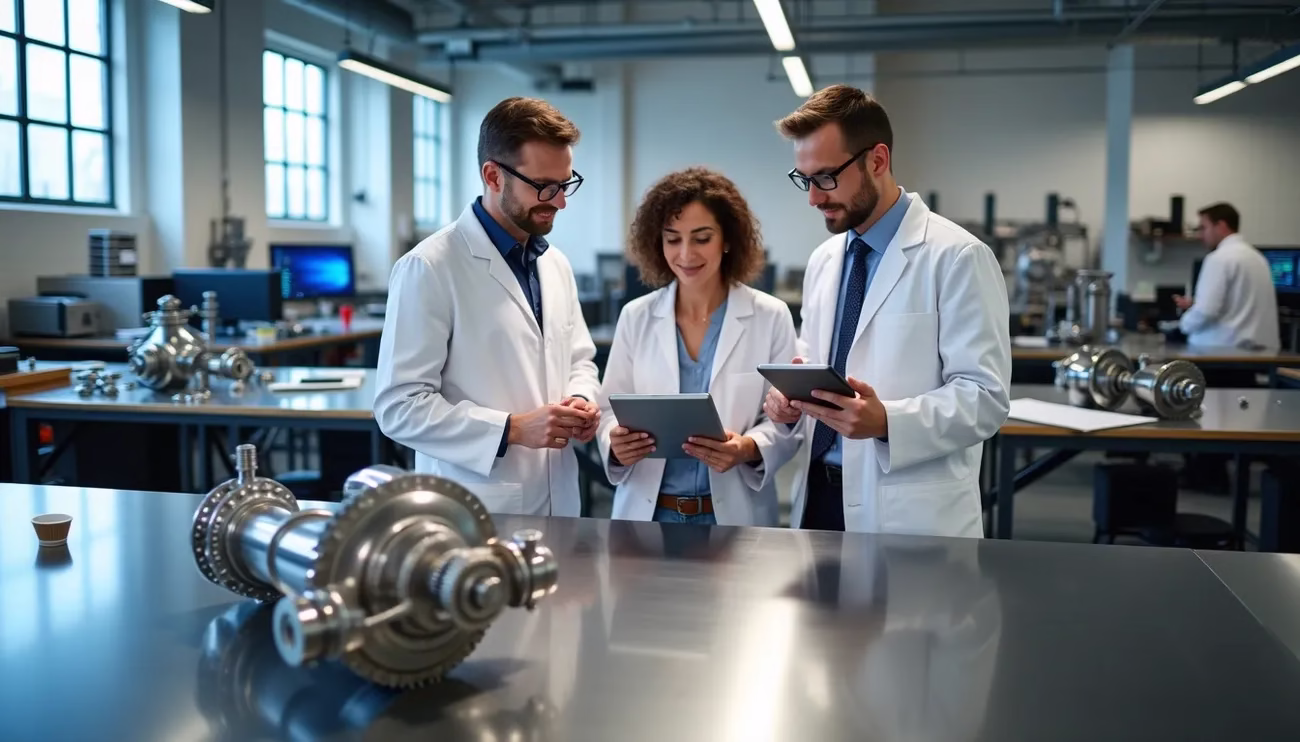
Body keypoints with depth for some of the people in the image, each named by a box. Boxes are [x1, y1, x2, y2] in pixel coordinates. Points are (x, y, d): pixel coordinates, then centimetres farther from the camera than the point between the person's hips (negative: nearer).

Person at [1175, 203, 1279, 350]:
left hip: (1225, 348, -8)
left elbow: (1206, 311, -19)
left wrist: (1185, 322, 1)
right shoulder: (1256, 256, 18)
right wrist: (1194, 304, 20)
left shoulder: (1220, 257, -10)